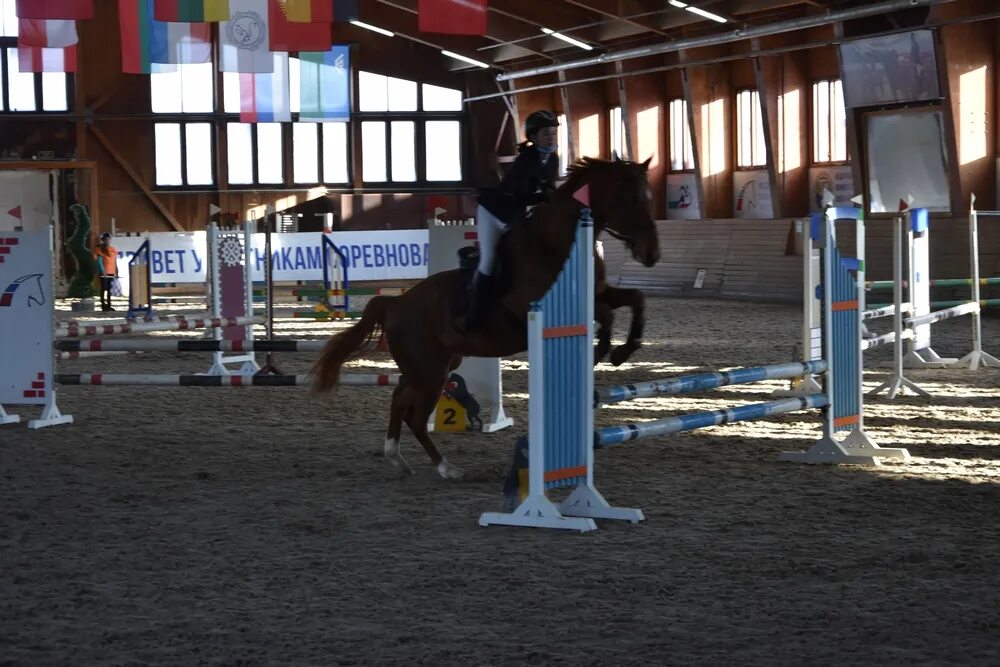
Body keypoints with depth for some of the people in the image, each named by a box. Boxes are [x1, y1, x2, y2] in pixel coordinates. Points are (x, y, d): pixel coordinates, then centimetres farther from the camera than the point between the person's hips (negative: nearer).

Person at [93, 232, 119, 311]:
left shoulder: (113, 249, 13)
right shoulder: (100, 249, -3)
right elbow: (99, 261, -10)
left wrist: (116, 272, 13)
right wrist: (103, 271, -20)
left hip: (111, 272, 5)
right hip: (104, 273, -5)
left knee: (110, 289, 10)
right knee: (104, 288, -4)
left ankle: (108, 305, 16)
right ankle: (103, 305, 0)